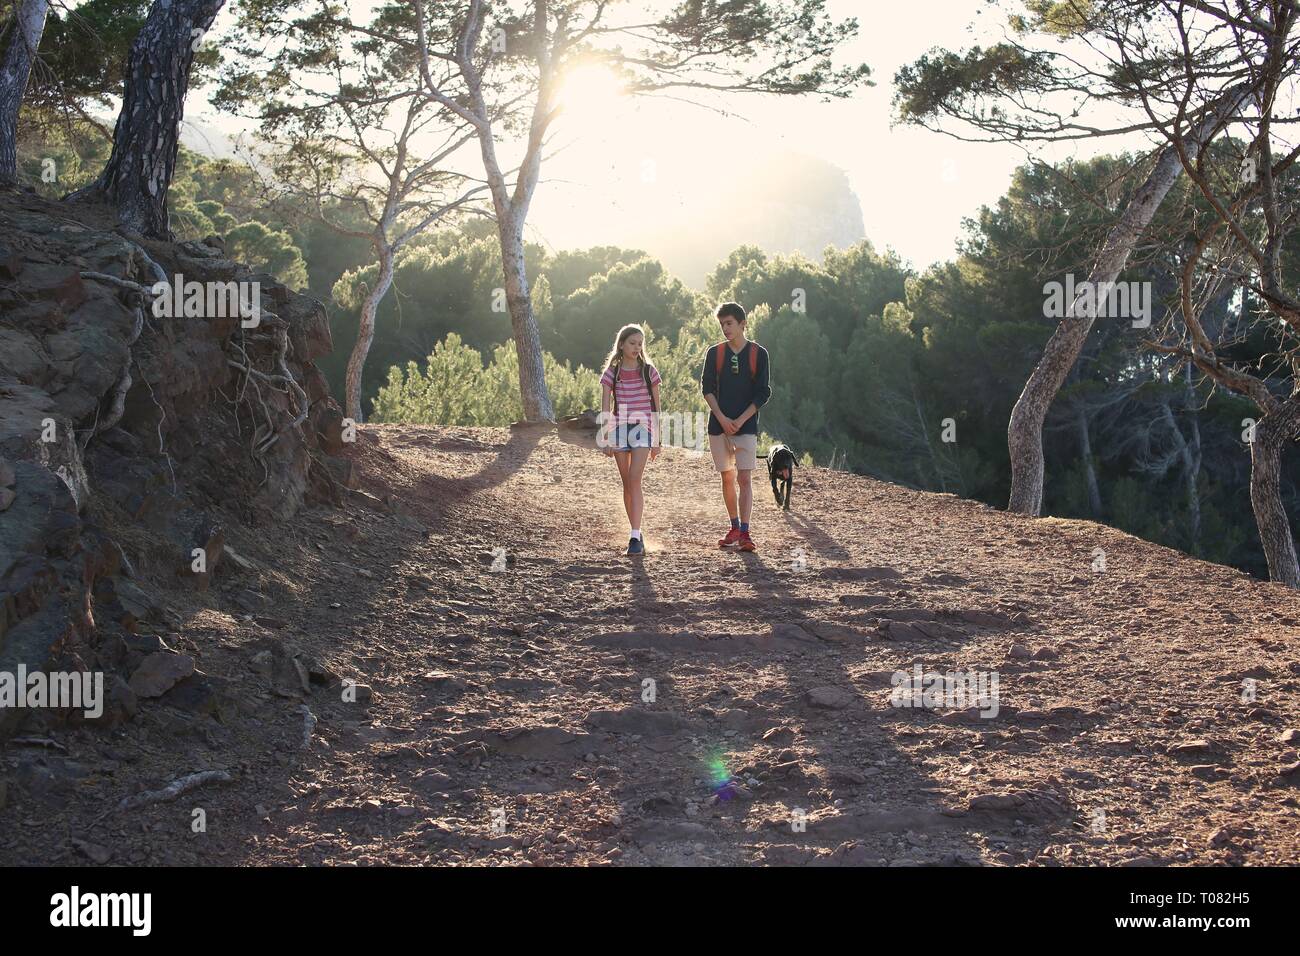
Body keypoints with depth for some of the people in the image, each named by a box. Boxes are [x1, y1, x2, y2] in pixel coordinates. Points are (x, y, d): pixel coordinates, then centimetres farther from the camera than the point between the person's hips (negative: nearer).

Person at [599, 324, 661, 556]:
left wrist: (656, 441, 6)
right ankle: (636, 534, 18)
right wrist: (606, 439, -5)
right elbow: (605, 409, 3)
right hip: (619, 428, 2)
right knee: (627, 483, 7)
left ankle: (635, 537, -19)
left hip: (643, 428, -2)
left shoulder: (649, 371, 4)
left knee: (634, 480, -15)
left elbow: (656, 408, 7)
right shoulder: (612, 373, 4)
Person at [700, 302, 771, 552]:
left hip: (746, 426, -2)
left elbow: (763, 393, -1)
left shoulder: (758, 353, 1)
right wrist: (722, 418, -12)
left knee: (744, 478, -10)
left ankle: (745, 533, -13)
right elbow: (707, 388, 1)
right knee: (727, 478, 8)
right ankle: (734, 529, 19)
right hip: (718, 425, 3)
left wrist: (740, 421, -10)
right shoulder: (715, 353, 6)